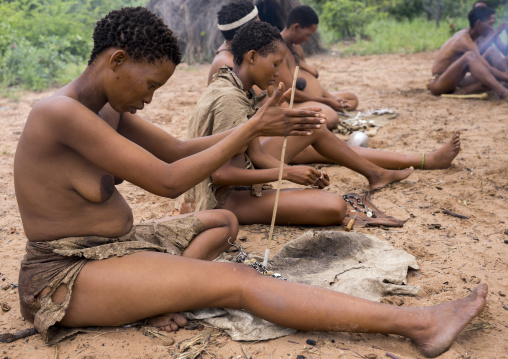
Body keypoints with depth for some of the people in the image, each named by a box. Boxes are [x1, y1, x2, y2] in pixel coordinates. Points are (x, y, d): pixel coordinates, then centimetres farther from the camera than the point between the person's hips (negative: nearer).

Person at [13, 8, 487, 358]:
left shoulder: (106, 109, 6)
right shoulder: (61, 113, -22)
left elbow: (176, 149, 12)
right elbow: (168, 181, -23)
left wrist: (263, 128, 3)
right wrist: (252, 128, -16)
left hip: (109, 249, 10)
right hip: (66, 275, -10)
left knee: (222, 221, 16)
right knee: (234, 282, -23)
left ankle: (155, 292, -12)